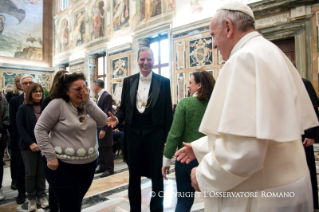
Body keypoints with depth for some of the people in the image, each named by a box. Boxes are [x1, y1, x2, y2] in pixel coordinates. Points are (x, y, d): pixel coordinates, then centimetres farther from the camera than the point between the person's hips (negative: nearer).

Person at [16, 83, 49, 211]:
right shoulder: (23, 108, -1)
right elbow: (20, 127, -7)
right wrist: (30, 143, -15)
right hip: (28, 145, -2)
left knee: (42, 172, 9)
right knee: (30, 172, 7)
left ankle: (41, 196, 23)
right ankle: (31, 198, 22)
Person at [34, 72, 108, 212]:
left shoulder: (88, 104, 6)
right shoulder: (58, 104, -12)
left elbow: (103, 121, -6)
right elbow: (40, 129, -12)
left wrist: (87, 101, -13)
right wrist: (50, 156, -17)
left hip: (89, 164, 6)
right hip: (64, 166, -6)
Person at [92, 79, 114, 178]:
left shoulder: (107, 96, -16)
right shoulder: (100, 96, 12)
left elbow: (107, 114, -20)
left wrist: (104, 129, -21)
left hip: (104, 127, -9)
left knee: (107, 148, 0)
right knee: (101, 147, 14)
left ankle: (109, 169, 11)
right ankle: (103, 166, 25)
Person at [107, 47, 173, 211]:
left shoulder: (164, 82, -2)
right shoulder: (128, 81, 6)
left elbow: (167, 112, -3)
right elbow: (123, 107, 9)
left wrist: (167, 138, -4)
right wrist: (117, 118, -13)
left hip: (155, 135, -2)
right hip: (133, 134, 3)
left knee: (156, 176, 12)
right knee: (133, 176, 16)